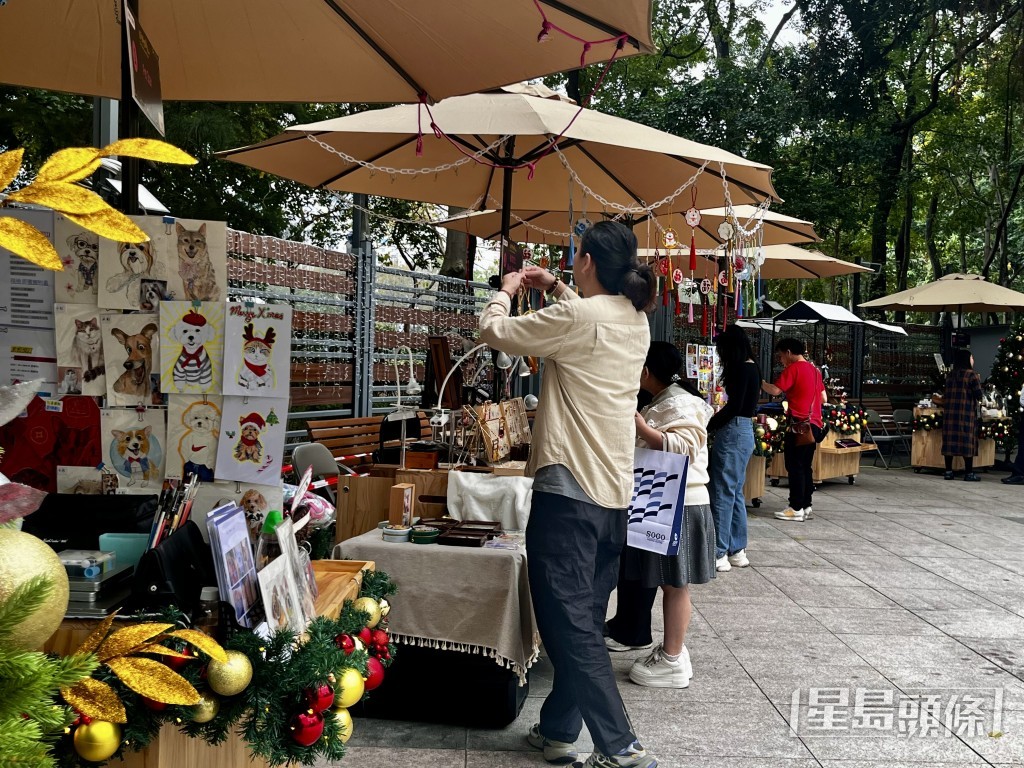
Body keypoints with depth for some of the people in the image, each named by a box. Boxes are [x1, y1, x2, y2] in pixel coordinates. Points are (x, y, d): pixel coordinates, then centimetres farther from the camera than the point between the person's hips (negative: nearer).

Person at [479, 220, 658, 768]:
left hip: (569, 490, -9)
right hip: (614, 494, 9)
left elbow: (493, 331, -7)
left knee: (571, 626, -3)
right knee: (583, 622, 15)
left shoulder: (575, 317, -15)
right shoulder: (636, 321, 10)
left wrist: (507, 291, 12)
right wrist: (555, 289, 30)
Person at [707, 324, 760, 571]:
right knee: (735, 492, 15)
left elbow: (734, 406, -18)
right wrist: (715, 421, 10)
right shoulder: (752, 368, 15)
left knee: (723, 492, -5)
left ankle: (719, 553, -2)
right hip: (744, 431, 10)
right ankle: (737, 550, 21)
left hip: (733, 432, -10)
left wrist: (707, 427, -9)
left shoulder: (742, 368, -13)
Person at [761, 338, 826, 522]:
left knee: (795, 467, -5)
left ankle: (796, 509, -4)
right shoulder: (814, 369, 17)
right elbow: (824, 398, 19)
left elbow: (775, 390, -17)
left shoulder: (793, 368, -8)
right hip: (815, 424, 8)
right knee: (805, 467, 13)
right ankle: (806, 506, 16)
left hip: (799, 423, -8)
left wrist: (760, 382, -1)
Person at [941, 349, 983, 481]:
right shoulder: (972, 375, -7)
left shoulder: (950, 375, 10)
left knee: (950, 440, 6)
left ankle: (948, 471, 7)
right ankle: (969, 473, 2)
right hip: (967, 413, -5)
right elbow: (978, 395, -10)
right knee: (967, 441, 0)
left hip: (950, 412, 5)